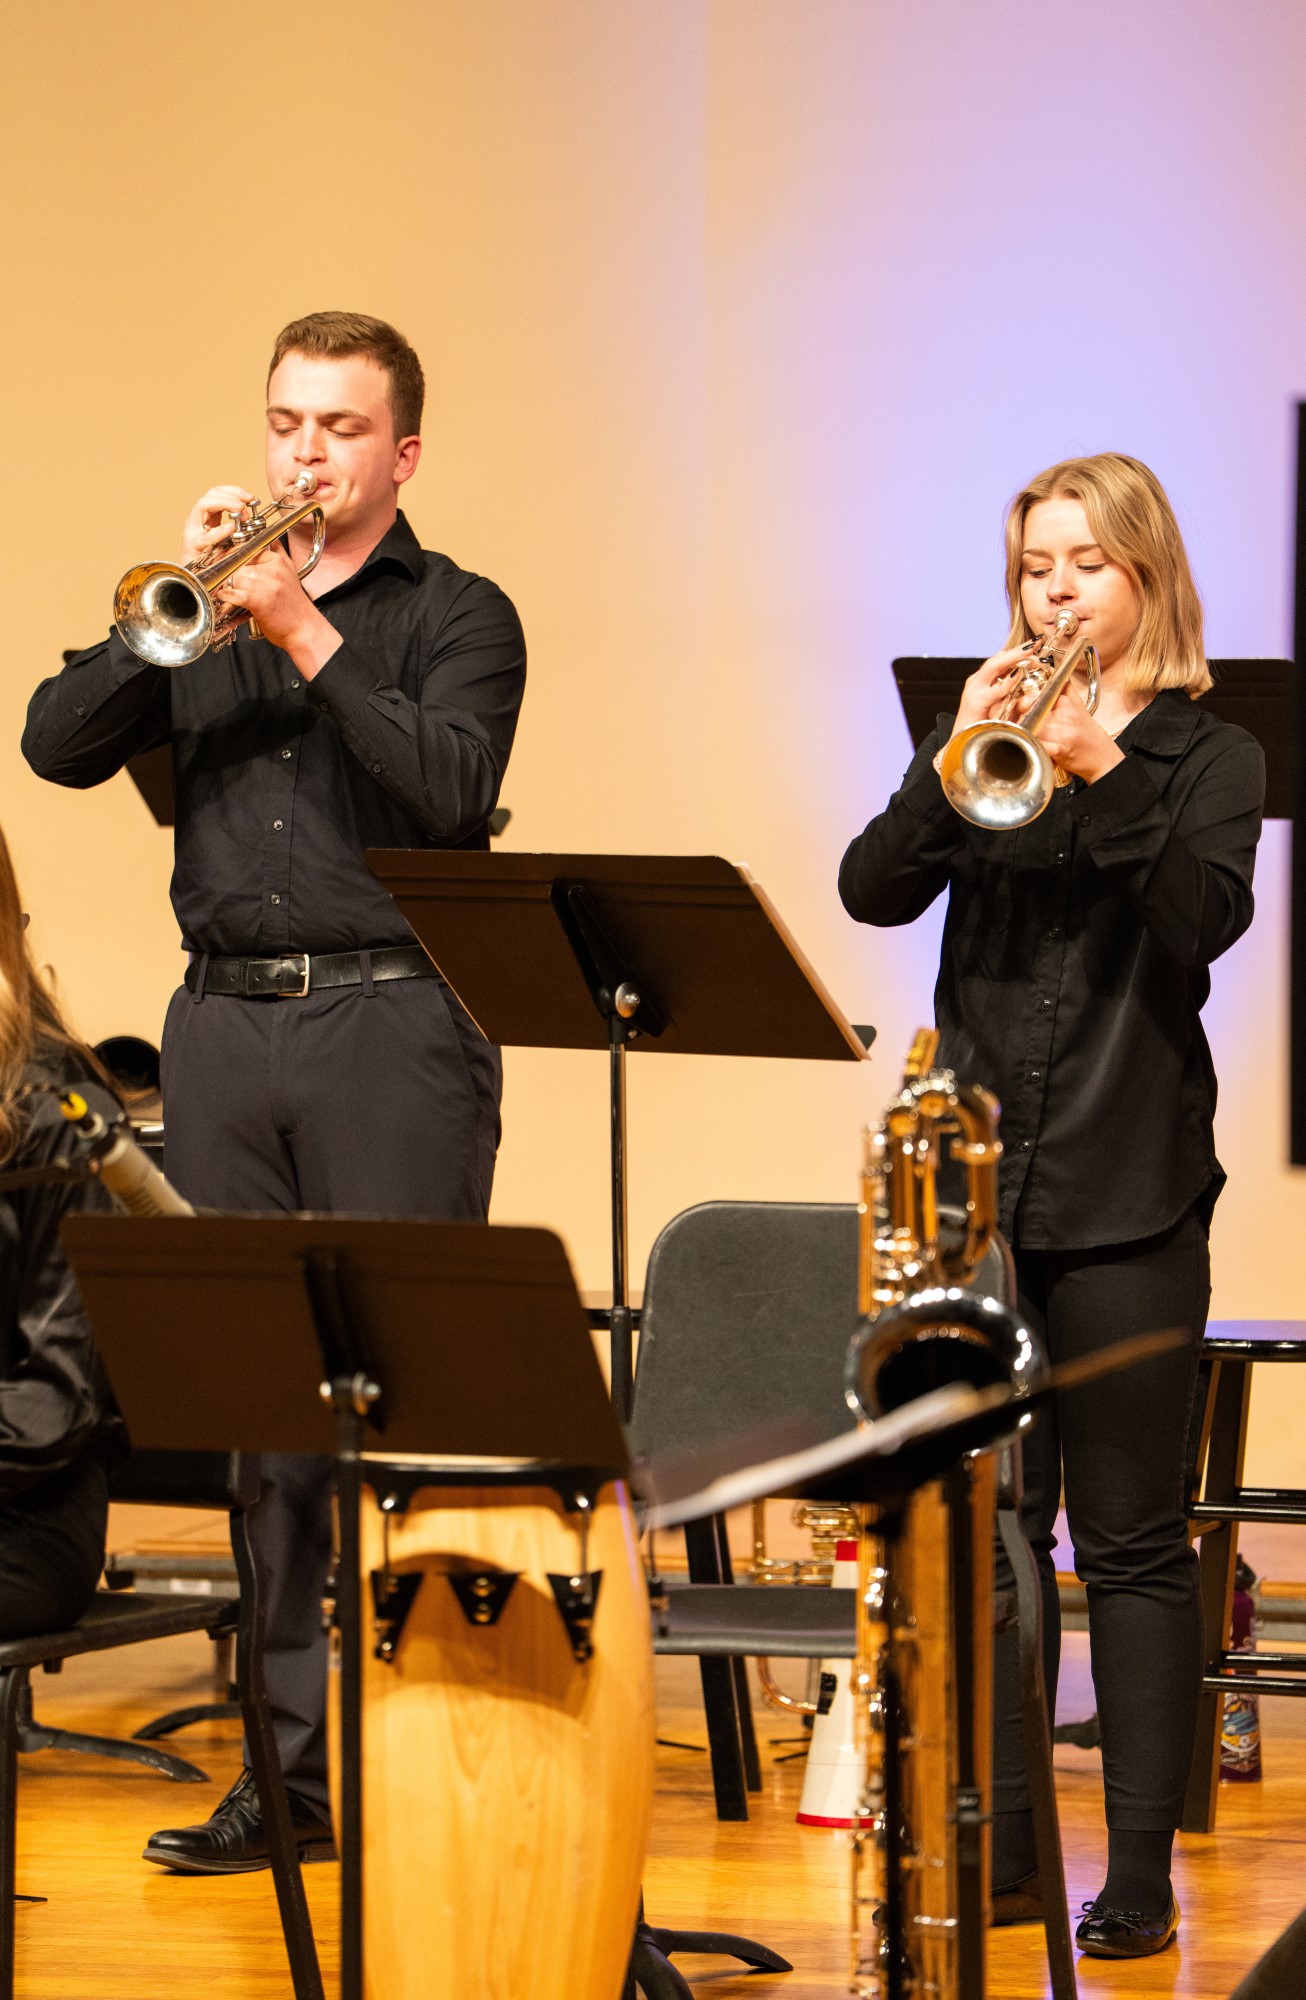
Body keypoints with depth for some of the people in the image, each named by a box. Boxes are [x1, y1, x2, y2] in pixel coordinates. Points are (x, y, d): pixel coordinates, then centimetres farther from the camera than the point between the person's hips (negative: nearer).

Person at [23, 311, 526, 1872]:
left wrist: (306, 634, -14)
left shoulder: (455, 618, 6)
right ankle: (290, 1756, 11)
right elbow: (60, 745, 4)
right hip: (224, 1026, 4)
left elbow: (448, 789, -12)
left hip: (391, 1024, -4)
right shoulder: (204, 612, 16)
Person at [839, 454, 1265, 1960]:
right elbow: (874, 889, -3)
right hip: (976, 1176, 3)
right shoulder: (988, 740, 11)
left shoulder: (1207, 758, 4)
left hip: (1127, 1196, -3)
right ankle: (994, 1848, 13)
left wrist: (1107, 773, -23)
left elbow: (1203, 917, -14)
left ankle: (1140, 1873, 3)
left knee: (1131, 1542, 0)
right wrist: (956, 759, -17)